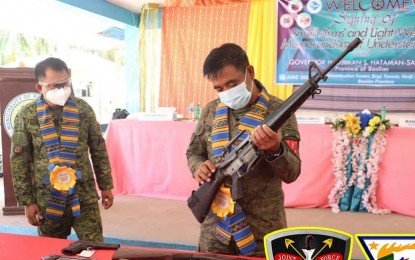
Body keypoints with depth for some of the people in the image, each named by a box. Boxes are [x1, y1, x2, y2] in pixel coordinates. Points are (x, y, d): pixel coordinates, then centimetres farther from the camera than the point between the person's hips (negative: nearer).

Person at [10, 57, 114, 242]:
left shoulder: (83, 109, -2)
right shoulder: (26, 116, -6)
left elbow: (99, 150, 5)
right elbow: (19, 162, -3)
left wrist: (106, 186, 6)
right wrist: (27, 201, -4)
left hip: (84, 196, 0)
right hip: (48, 200, 0)